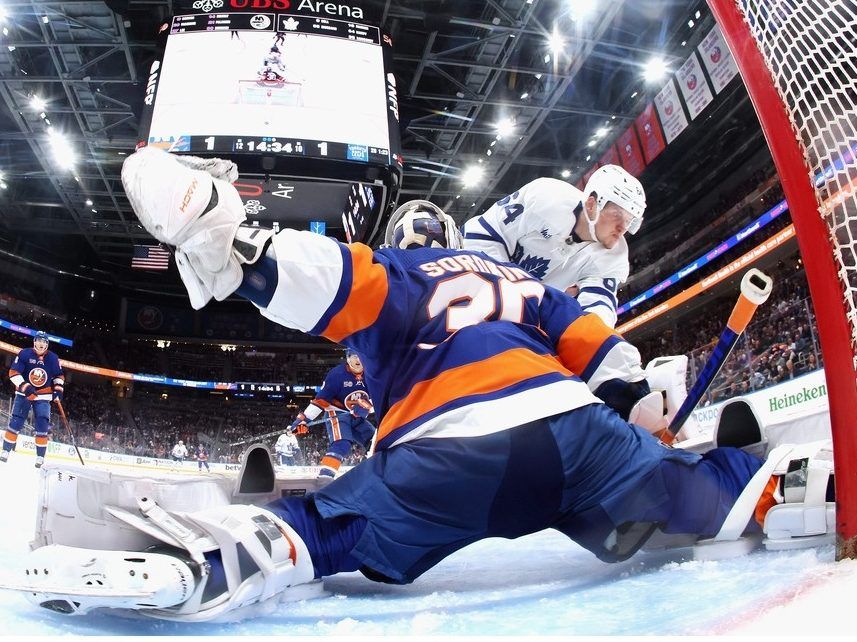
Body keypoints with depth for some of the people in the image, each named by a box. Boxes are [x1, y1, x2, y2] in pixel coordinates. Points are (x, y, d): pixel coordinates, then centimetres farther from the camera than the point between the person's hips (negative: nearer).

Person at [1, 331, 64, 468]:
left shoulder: (53, 358, -1)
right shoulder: (24, 354, -8)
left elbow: (59, 376, 12)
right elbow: (13, 372, -11)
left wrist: (58, 389, -1)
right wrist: (24, 386, -22)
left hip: (43, 397, 1)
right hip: (24, 394, -1)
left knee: (42, 426, -7)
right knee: (15, 423, -6)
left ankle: (40, 456, 1)